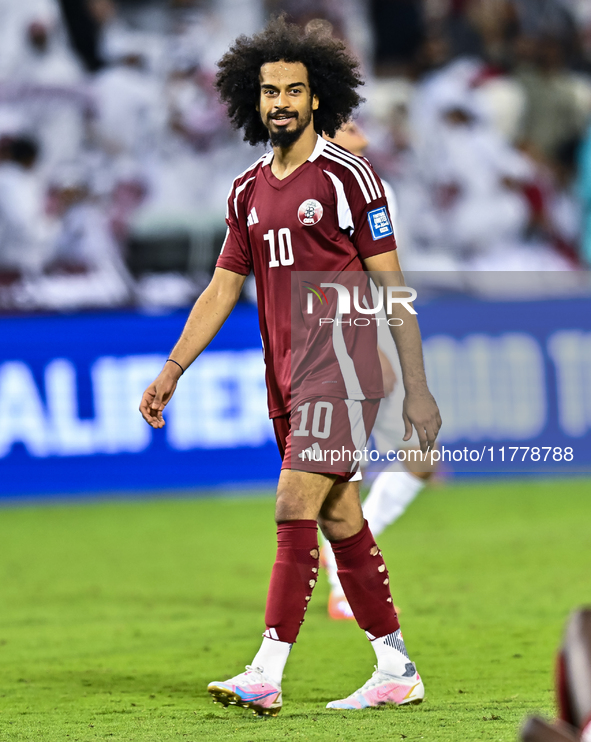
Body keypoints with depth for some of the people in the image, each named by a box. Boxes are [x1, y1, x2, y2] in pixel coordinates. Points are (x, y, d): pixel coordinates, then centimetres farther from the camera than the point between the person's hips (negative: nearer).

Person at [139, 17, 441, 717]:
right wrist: (170, 372, 11)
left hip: (340, 365, -7)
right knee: (342, 524, 9)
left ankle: (266, 675, -18)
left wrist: (418, 390, -8)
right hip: (285, 381, 7)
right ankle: (396, 671, 16)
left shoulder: (346, 176, -6)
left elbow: (391, 286, -5)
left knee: (295, 508, -15)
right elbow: (221, 290, 18)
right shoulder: (247, 191, 13)